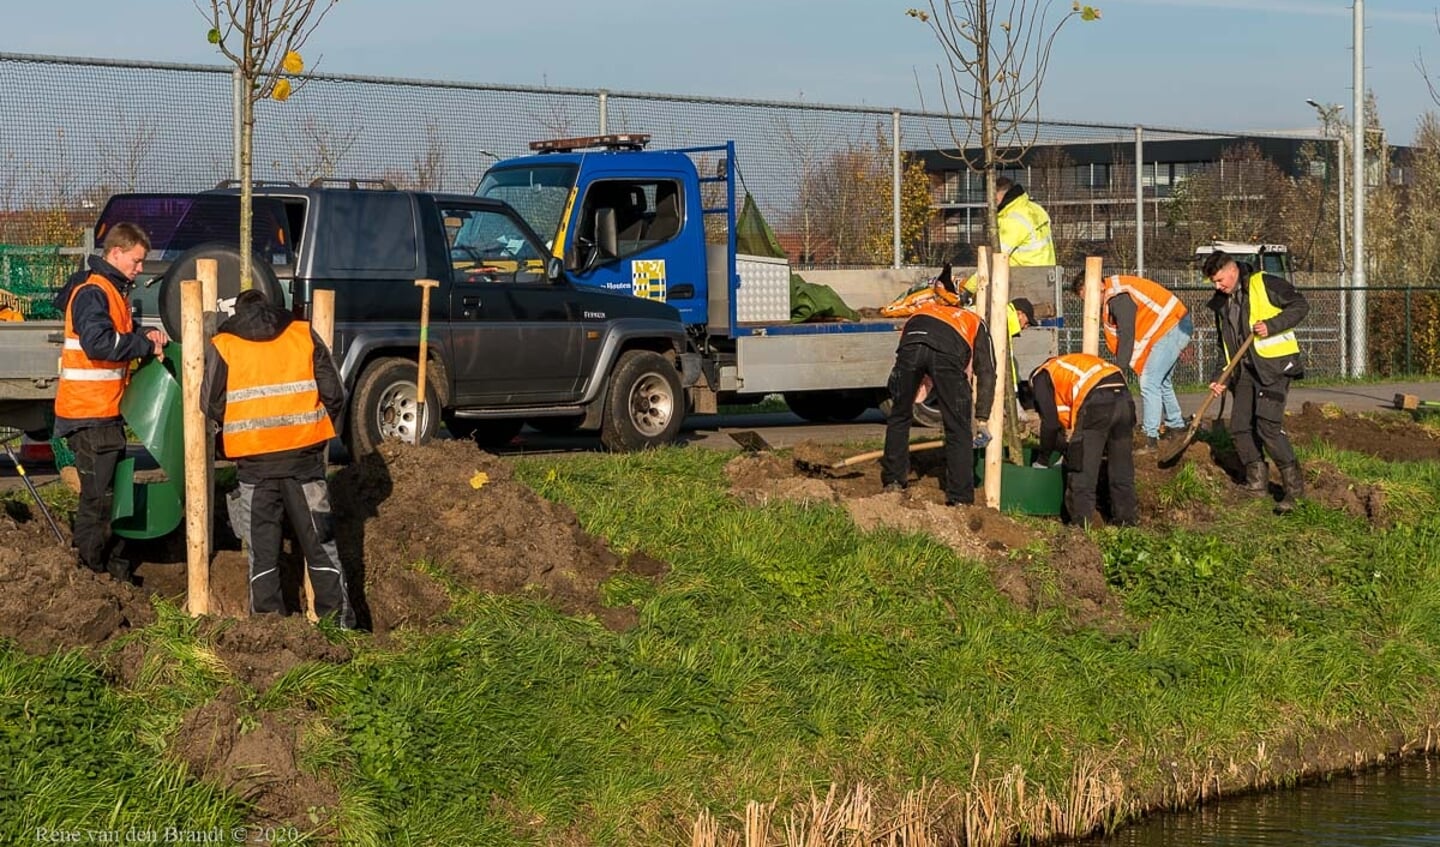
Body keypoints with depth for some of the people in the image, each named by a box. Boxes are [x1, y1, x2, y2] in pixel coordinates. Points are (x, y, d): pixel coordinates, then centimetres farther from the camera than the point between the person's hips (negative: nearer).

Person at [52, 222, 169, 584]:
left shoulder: (112, 290, 16)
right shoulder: (92, 292, -17)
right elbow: (98, 342, -30)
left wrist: (145, 336, 3)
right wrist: (146, 345, -23)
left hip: (106, 410, 10)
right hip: (89, 412, -10)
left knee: (112, 488, 15)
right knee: (99, 493, -6)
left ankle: (114, 564, 23)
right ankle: (91, 571, 0)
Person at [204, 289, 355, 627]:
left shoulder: (222, 346, 4)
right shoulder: (303, 334, 7)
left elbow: (212, 406, 0)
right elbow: (334, 393, 5)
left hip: (254, 459, -1)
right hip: (304, 453, 1)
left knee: (262, 547, 8)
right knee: (319, 540, 8)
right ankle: (339, 621, 8)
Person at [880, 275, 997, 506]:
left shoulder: (923, 310, 46)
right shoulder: (976, 324, 37)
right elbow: (986, 372, 25)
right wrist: (982, 419, 23)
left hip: (911, 344, 2)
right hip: (947, 353, -2)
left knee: (899, 417, 24)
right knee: (958, 430, 9)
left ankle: (893, 481, 33)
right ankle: (960, 498, 9)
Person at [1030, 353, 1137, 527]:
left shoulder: (1041, 377, 16)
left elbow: (1050, 422, 9)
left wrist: (1042, 460, 20)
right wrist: (1068, 453, 44)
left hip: (1096, 406, -7)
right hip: (1124, 399, 7)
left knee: (1082, 469, 2)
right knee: (1121, 469, 18)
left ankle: (1080, 524, 3)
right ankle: (1127, 519, 25)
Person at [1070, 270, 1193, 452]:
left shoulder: (1119, 298, -22)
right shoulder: (1110, 297, 10)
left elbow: (1126, 336, -25)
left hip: (1173, 328, -11)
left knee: (1149, 382, -14)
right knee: (1162, 381, 24)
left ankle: (1151, 438, -15)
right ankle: (1176, 426, 38)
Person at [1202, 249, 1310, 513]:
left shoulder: (1265, 285, -6)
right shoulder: (1222, 304, 17)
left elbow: (1300, 305, -7)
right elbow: (1226, 345, 21)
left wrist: (1272, 326, -19)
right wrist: (1221, 378, 9)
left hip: (1274, 365, -8)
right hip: (1245, 370, 8)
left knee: (1268, 425, -17)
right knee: (1240, 426, 3)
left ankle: (1294, 486, -10)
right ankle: (1257, 482, 14)